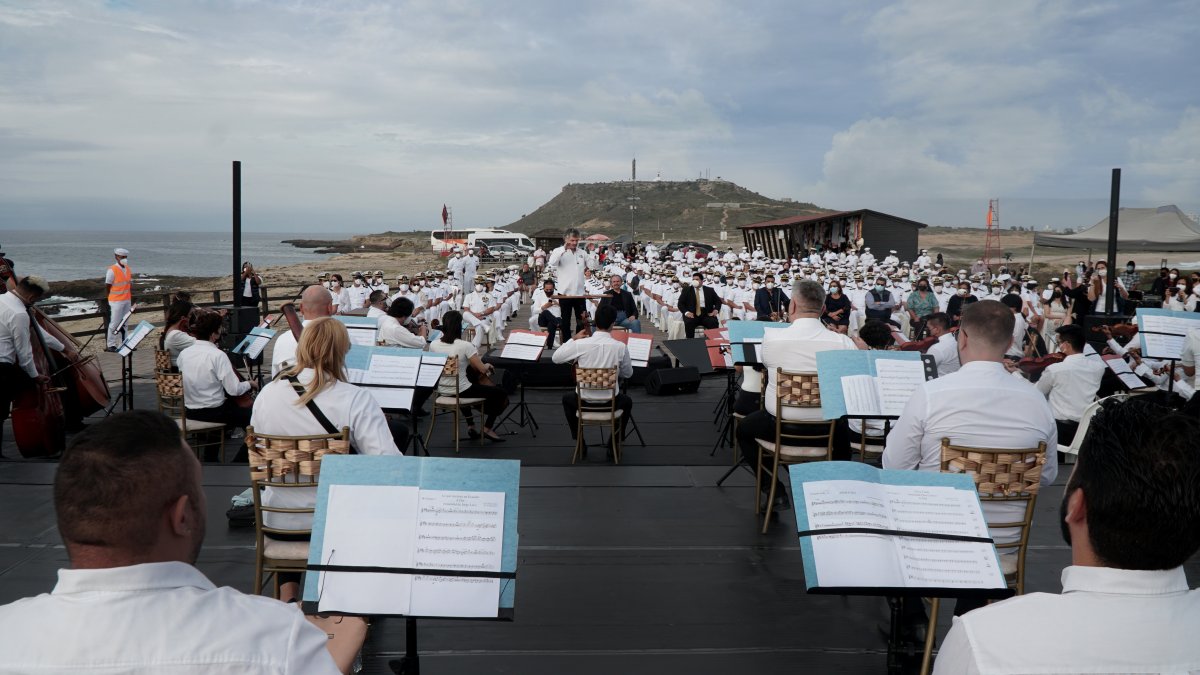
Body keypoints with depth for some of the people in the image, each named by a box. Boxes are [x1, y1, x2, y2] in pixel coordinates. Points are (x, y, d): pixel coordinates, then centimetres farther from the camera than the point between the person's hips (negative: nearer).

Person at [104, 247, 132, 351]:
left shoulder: (128, 269, 8)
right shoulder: (112, 270, -12)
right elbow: (107, 287, -7)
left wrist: (131, 299, 9)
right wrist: (111, 298, 0)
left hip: (127, 300, 7)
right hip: (116, 301, -7)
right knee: (114, 323, -3)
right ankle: (111, 345, 3)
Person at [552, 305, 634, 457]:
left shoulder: (581, 344, -16)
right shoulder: (620, 347, -14)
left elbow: (556, 358, -1)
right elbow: (628, 374, 1)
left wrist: (573, 339, 8)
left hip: (585, 400, 0)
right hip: (611, 401, 0)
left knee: (567, 399, 35)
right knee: (627, 402, 36)